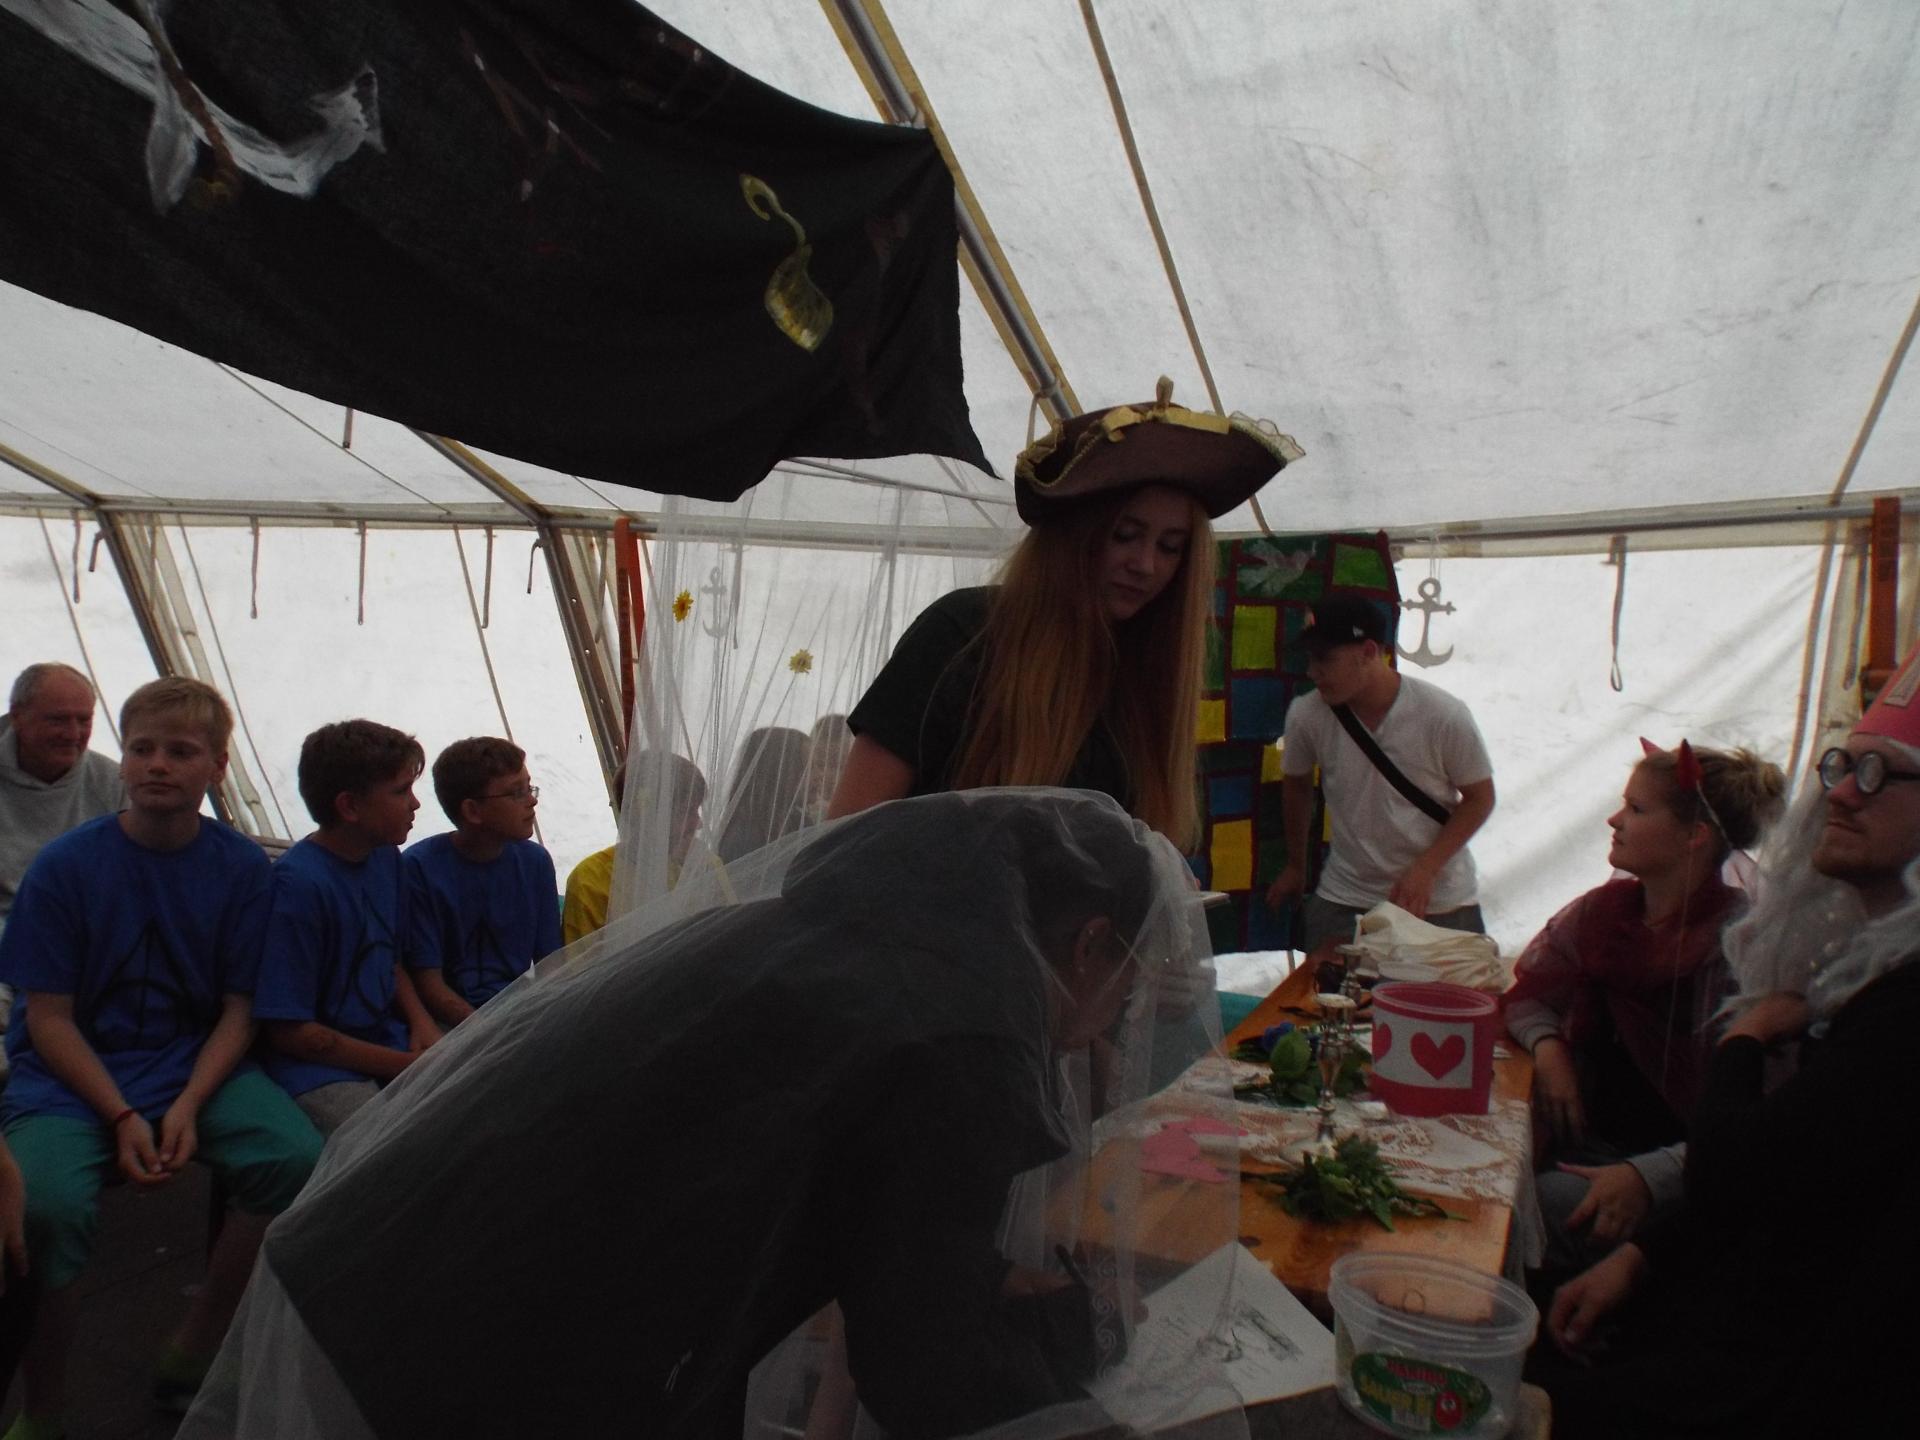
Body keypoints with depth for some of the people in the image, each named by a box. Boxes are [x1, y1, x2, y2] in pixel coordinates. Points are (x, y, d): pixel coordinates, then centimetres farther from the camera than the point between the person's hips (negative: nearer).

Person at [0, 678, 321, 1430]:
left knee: (296, 1157, -24)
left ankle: (191, 1357, 1)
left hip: (197, 1061, 2)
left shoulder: (241, 866, -3)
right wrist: (121, 1117, -16)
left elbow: (239, 1007, 0)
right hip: (72, 1072, -2)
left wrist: (189, 1104, -16)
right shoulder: (65, 865, -8)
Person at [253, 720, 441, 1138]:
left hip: (390, 1040, 8)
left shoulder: (386, 858, 8)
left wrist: (421, 1022, 2)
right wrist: (406, 1065, -14)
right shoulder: (298, 883, -18)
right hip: (320, 1067, -8)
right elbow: (290, 1031, -16)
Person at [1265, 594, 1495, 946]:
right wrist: (1296, 866, 19)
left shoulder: (1444, 716, -16)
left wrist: (1425, 870, -16)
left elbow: (1480, 798, -4)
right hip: (1342, 904, 1)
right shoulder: (1306, 715, -12)